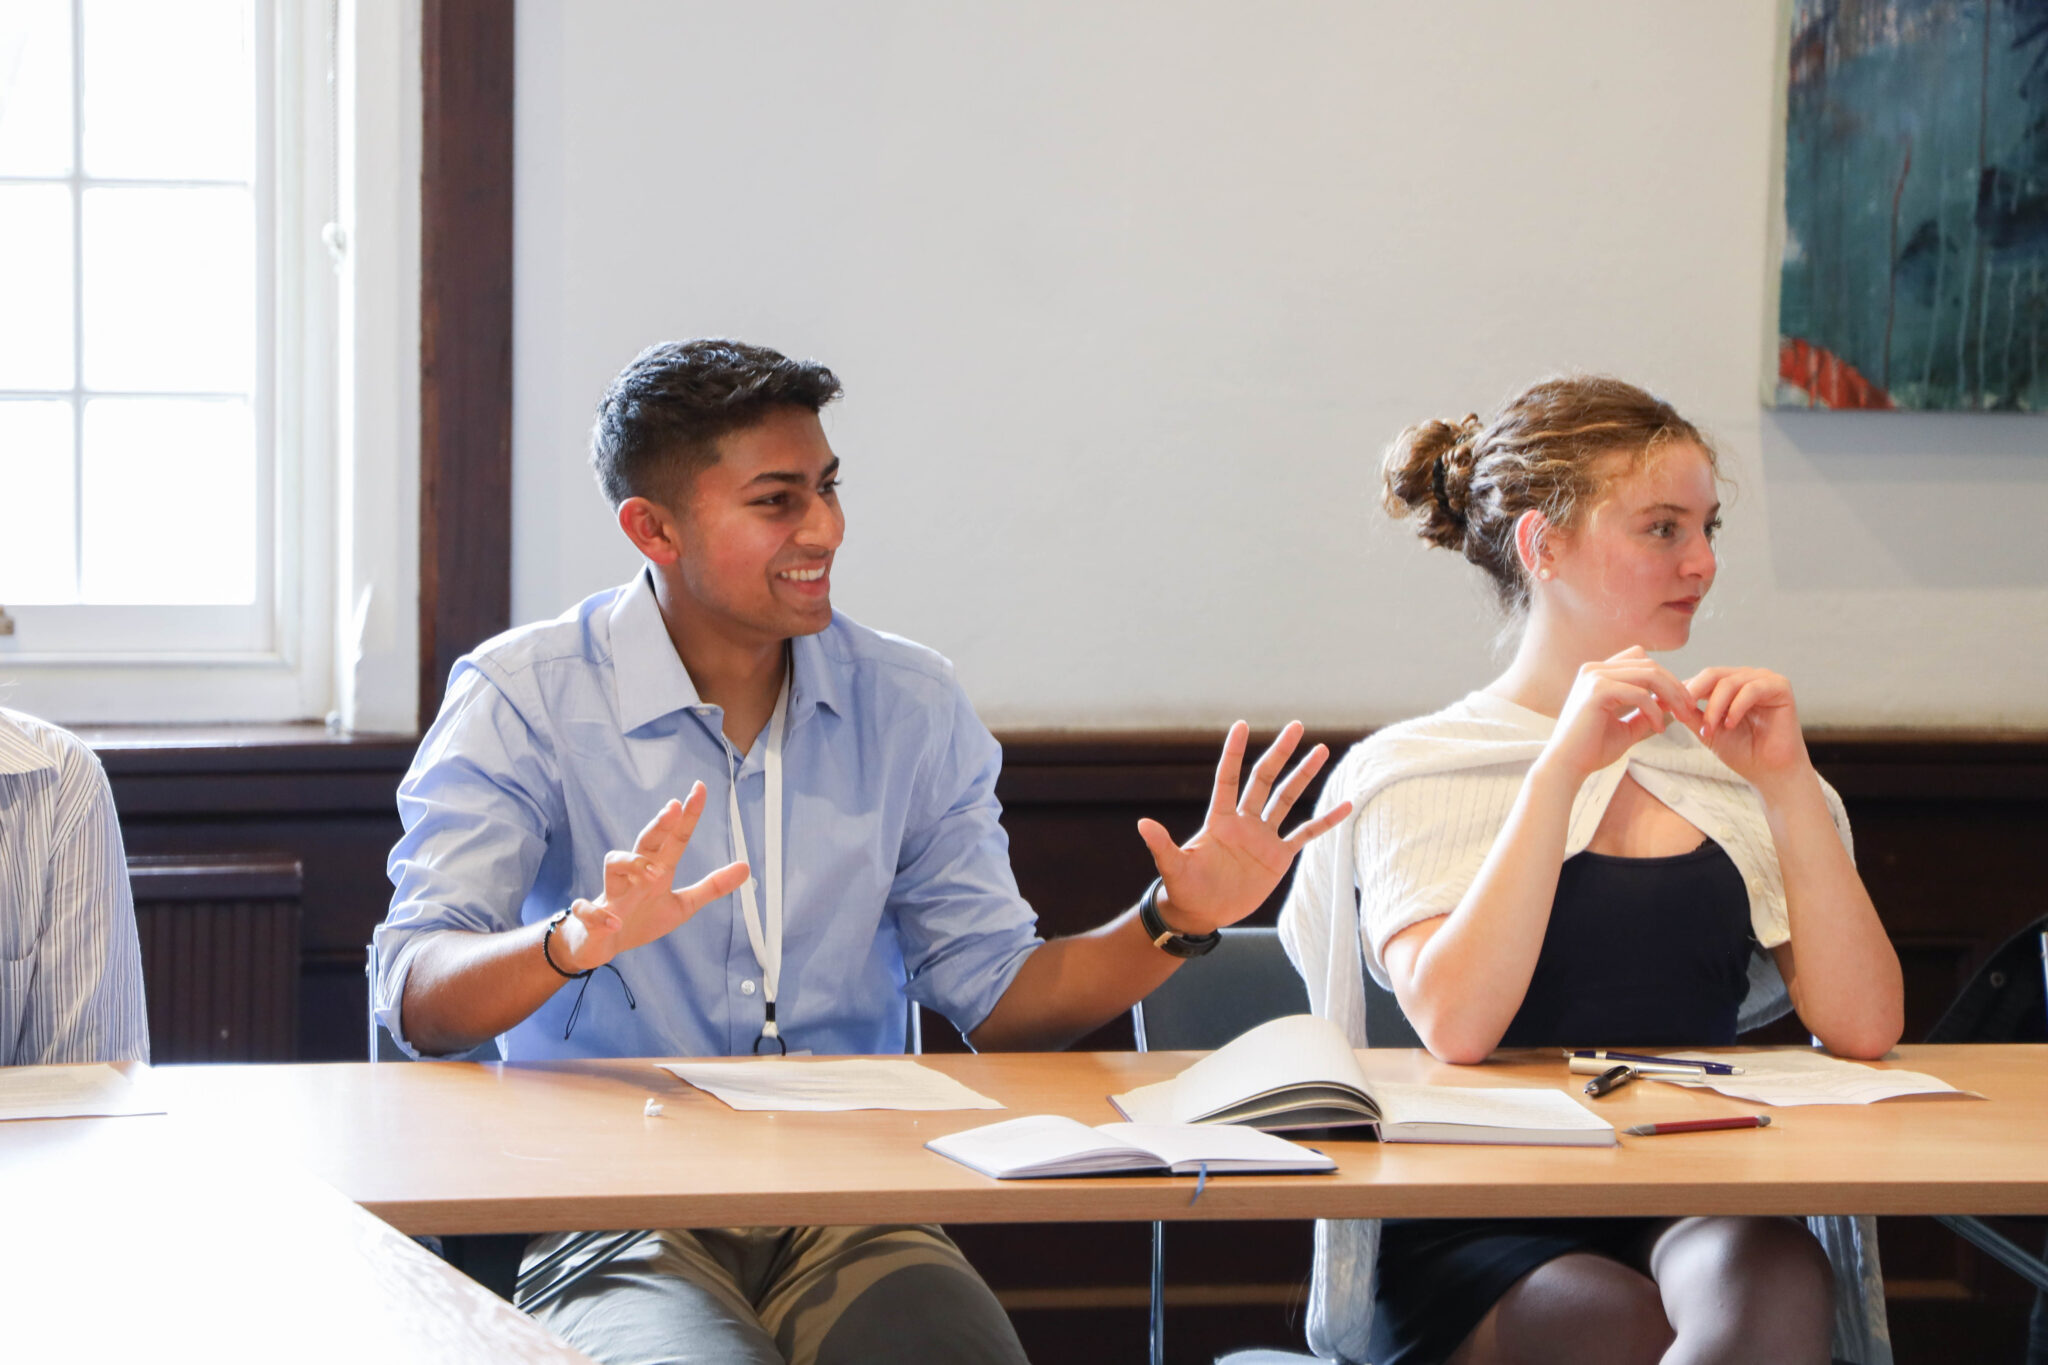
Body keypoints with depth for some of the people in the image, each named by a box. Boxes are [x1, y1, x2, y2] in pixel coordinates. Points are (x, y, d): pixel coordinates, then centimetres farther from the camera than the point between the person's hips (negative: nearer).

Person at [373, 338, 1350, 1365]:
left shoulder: (911, 707, 13)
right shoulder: (522, 696, -1)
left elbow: (995, 993, 16)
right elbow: (415, 999, -11)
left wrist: (1174, 923, -2)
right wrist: (578, 942, -32)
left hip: (854, 1220, 4)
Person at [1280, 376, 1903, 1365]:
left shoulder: (1733, 772, 16)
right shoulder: (1411, 774, 6)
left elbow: (1863, 1027, 3)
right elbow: (1455, 1025, -13)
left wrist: (1789, 786, -5)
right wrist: (1561, 770, -14)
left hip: (1699, 1206, 3)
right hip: (1484, 1236, -3)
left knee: (1775, 1284, -33)